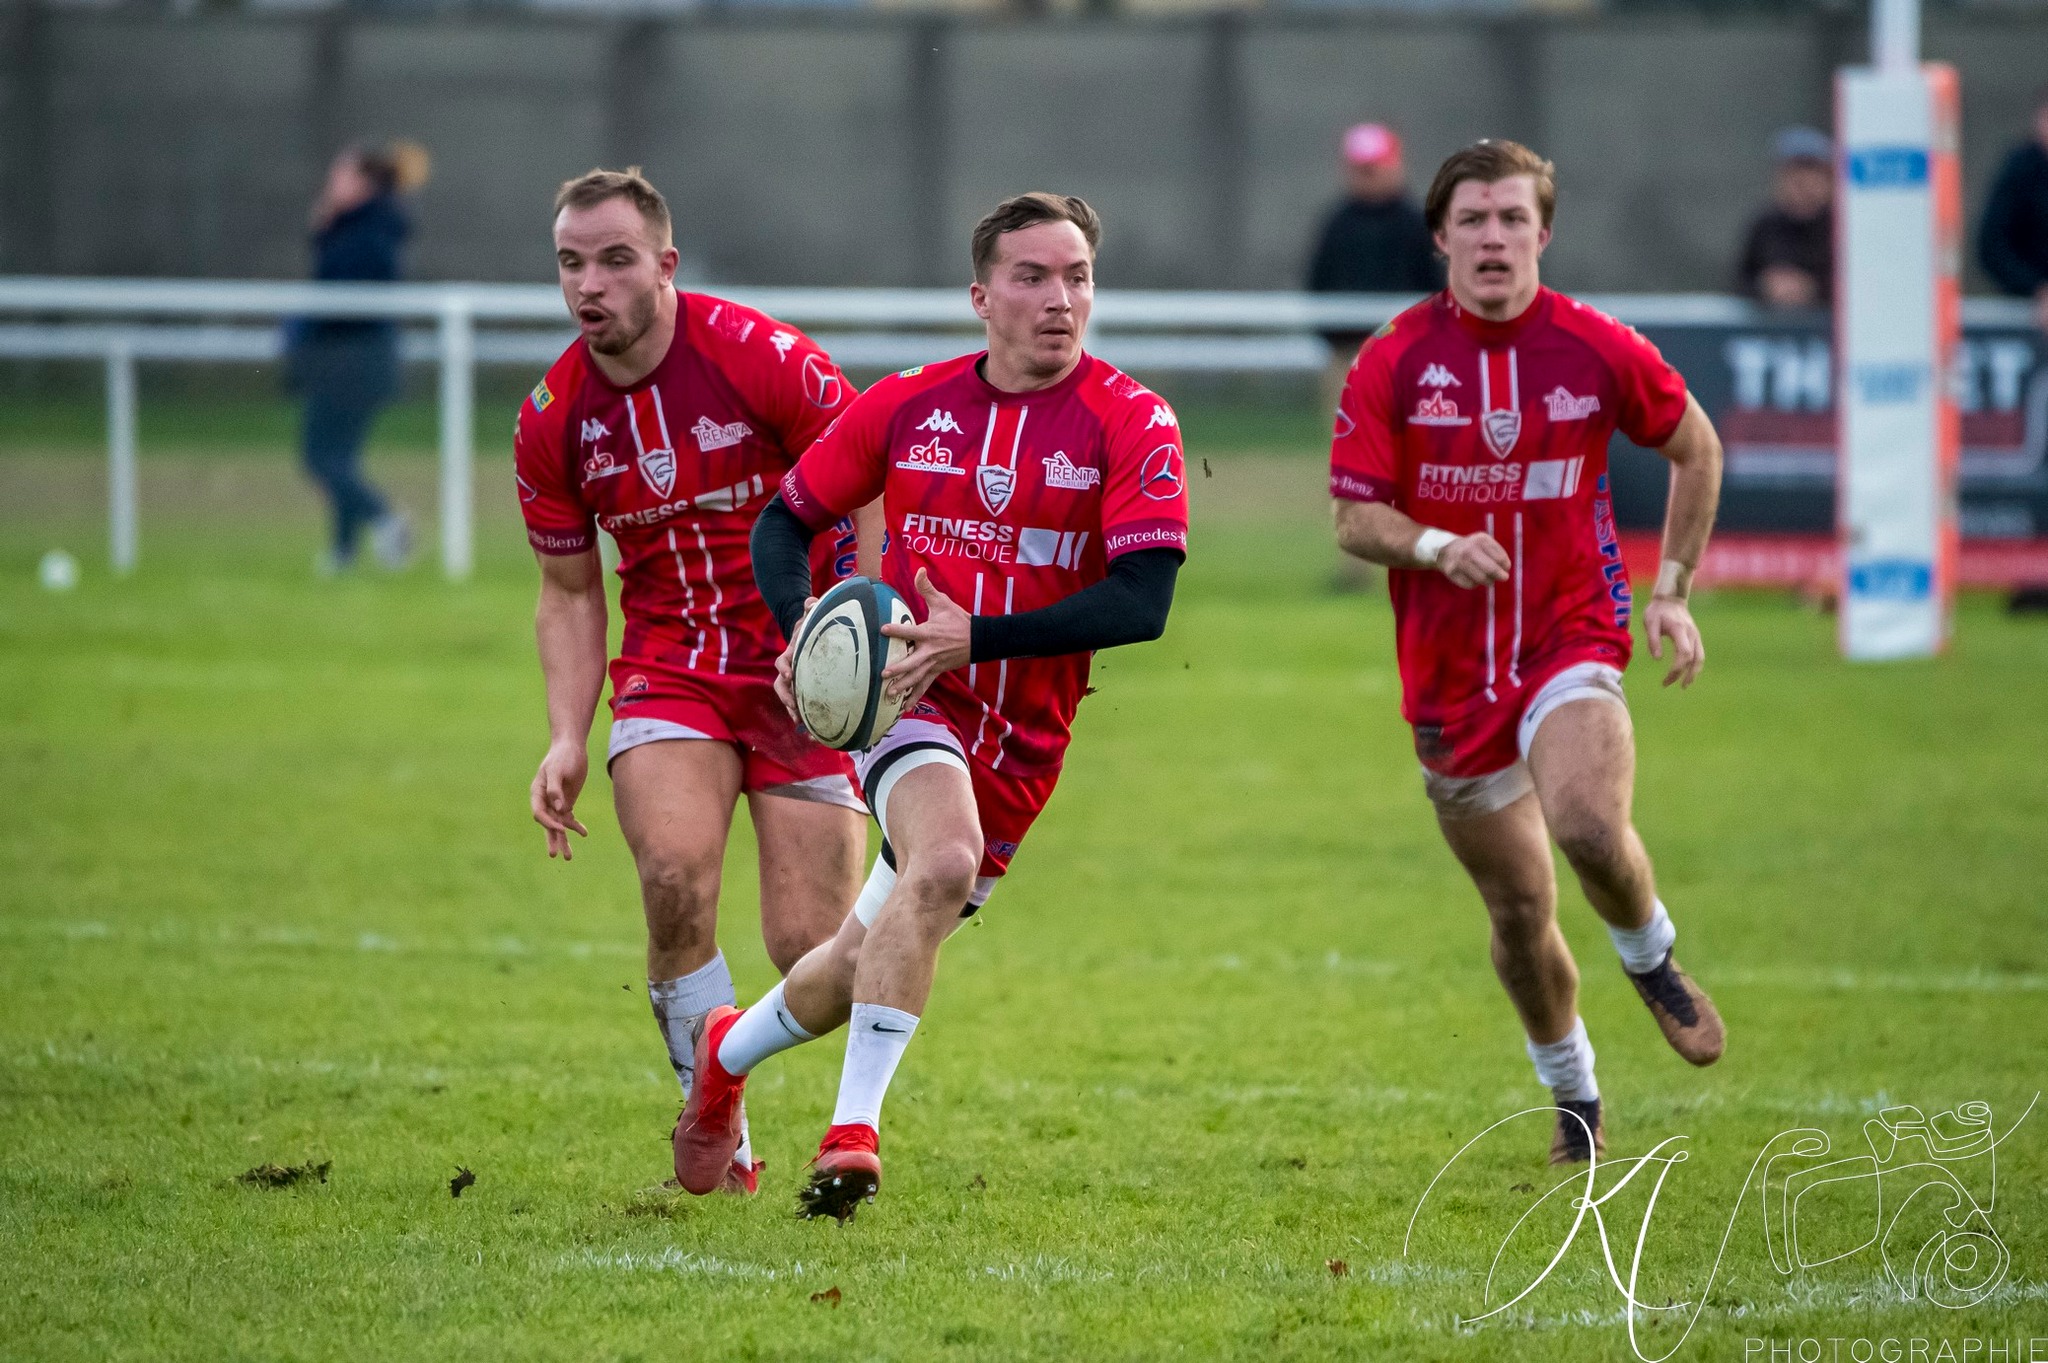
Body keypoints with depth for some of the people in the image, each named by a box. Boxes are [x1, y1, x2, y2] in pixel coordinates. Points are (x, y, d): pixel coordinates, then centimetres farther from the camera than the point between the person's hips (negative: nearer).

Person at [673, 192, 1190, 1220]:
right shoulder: (906, 406, -1)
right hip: (907, 701, -2)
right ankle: (853, 1133, -27)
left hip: (1025, 738, 2)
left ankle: (732, 1049, 43)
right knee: (946, 859, -32)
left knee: (866, 964, 11)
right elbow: (784, 519, 10)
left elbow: (1142, 600, -17)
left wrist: (975, 636, -25)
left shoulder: (1131, 424, -8)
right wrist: (803, 625, -10)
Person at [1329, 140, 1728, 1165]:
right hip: (1450, 670, 2)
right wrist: (1436, 547, -24)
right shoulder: (1393, 364, -5)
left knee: (1589, 828, -30)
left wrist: (1672, 591, 9)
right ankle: (1573, 1096, 30)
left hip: (1571, 639, -2)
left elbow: (1696, 450, 12)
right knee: (1519, 909, 6)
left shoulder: (1599, 350, -4)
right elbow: (1353, 516, -3)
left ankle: (1652, 958, 4)